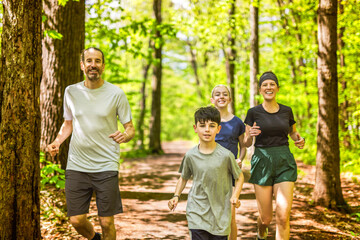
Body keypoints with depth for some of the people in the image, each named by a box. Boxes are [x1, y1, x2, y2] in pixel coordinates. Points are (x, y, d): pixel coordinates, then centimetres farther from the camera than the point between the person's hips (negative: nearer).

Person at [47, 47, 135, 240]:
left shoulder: (116, 94, -3)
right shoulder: (71, 92, 6)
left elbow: (130, 128, 2)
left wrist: (125, 136, -22)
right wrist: (57, 142, 0)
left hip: (106, 166, -2)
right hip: (76, 166, 3)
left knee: (107, 223, -2)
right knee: (76, 220, 3)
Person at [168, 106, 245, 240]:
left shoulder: (225, 155, -8)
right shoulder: (190, 156, -3)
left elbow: (239, 177, 5)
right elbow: (183, 178, 14)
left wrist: (235, 196, -10)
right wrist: (176, 196, 0)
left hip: (220, 213, 0)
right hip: (197, 213, 0)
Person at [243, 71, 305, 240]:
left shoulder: (286, 111, 6)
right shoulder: (254, 112, 0)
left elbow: (293, 133, 22)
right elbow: (247, 143, 2)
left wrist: (299, 141, -1)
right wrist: (250, 135, -21)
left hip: (285, 164, 1)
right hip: (262, 163, -1)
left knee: (283, 217, -12)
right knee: (266, 218, 6)